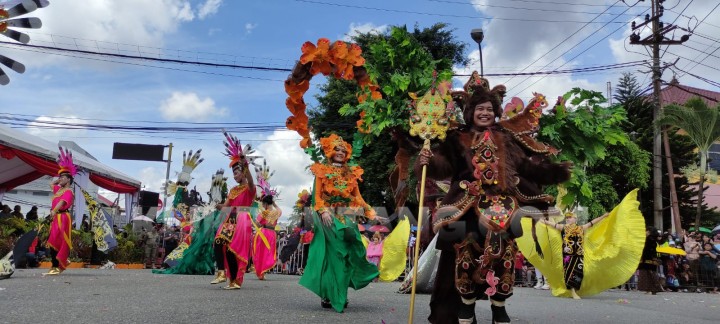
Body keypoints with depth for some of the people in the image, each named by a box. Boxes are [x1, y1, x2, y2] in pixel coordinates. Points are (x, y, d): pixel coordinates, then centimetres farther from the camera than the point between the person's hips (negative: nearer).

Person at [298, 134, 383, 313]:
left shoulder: (351, 173, 16)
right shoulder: (322, 171, 6)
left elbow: (358, 197, 13)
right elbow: (317, 196, -2)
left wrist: (371, 213, 2)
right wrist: (323, 211, -19)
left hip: (347, 218, 4)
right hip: (329, 217, -3)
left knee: (346, 255, 0)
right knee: (330, 255, -7)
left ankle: (341, 295, 7)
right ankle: (327, 296, -3)